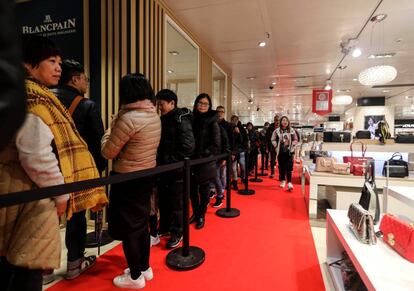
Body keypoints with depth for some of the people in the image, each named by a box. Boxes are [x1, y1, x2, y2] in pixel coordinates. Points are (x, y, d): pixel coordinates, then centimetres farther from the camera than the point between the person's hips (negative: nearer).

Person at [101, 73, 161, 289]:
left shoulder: (128, 118, -22)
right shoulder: (154, 116, 4)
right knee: (141, 222, 20)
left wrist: (110, 129, 2)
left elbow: (108, 152, -14)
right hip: (147, 175, 8)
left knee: (127, 227, 8)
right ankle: (144, 268, 36)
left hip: (128, 179, -8)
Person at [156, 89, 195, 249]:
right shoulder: (164, 119, 11)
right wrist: (160, 160, 5)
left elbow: (188, 146, -20)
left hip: (176, 169, -7)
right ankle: (164, 227, 35)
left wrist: (172, 161, -18)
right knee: (163, 199, 17)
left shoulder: (181, 120, -13)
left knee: (176, 202, 4)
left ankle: (177, 233, 20)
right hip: (163, 167, 8)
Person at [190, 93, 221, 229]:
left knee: (203, 191, 8)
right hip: (191, 162, 4)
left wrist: (203, 154, -17)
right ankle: (195, 213, 31)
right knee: (192, 190, 12)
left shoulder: (212, 122, -6)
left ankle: (201, 216, 25)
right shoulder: (192, 119, 7)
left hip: (205, 163, -4)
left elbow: (216, 145, -10)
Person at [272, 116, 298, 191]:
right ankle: (282, 181, 23)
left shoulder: (292, 130, 0)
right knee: (281, 167, 8)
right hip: (280, 152, 1)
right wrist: (276, 147, -2)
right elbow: (273, 140, 6)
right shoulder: (277, 131, -2)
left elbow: (295, 140, 9)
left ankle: (289, 183, -7)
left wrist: (292, 147, -2)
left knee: (289, 167, -6)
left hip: (289, 152, -1)